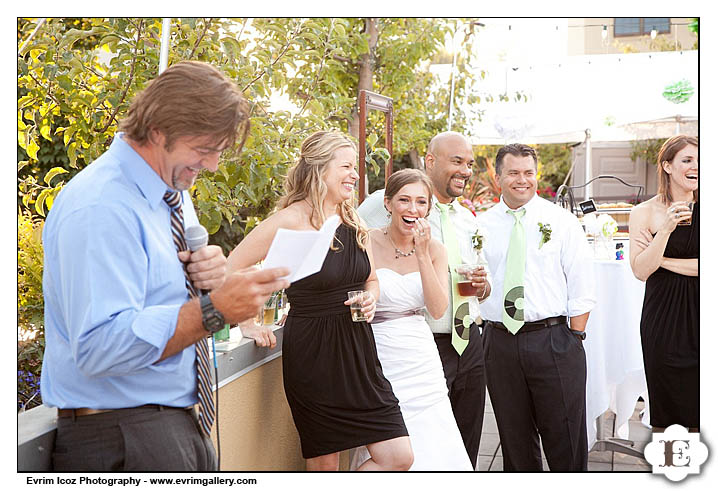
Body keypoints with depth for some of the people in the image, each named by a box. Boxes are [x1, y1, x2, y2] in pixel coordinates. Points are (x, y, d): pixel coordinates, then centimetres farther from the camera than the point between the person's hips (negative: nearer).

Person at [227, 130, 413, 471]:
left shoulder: (353, 220, 7)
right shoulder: (292, 220, -14)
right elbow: (228, 271, -14)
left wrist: (370, 298, -1)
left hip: (357, 350, 7)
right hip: (312, 355, -6)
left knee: (399, 457, 3)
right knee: (325, 465, 7)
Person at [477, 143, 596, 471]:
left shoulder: (561, 220, 2)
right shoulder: (481, 225, 7)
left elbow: (581, 287, -1)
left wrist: (573, 340, -6)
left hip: (553, 339, -2)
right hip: (500, 342, 2)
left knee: (565, 440, 3)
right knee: (515, 441, 12)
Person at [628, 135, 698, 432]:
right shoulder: (644, 213, -1)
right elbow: (641, 271, -10)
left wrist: (662, 260, -9)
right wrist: (665, 230, -20)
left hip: (698, 314, 1)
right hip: (662, 319, -1)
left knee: (697, 401, 6)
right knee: (664, 408, 7)